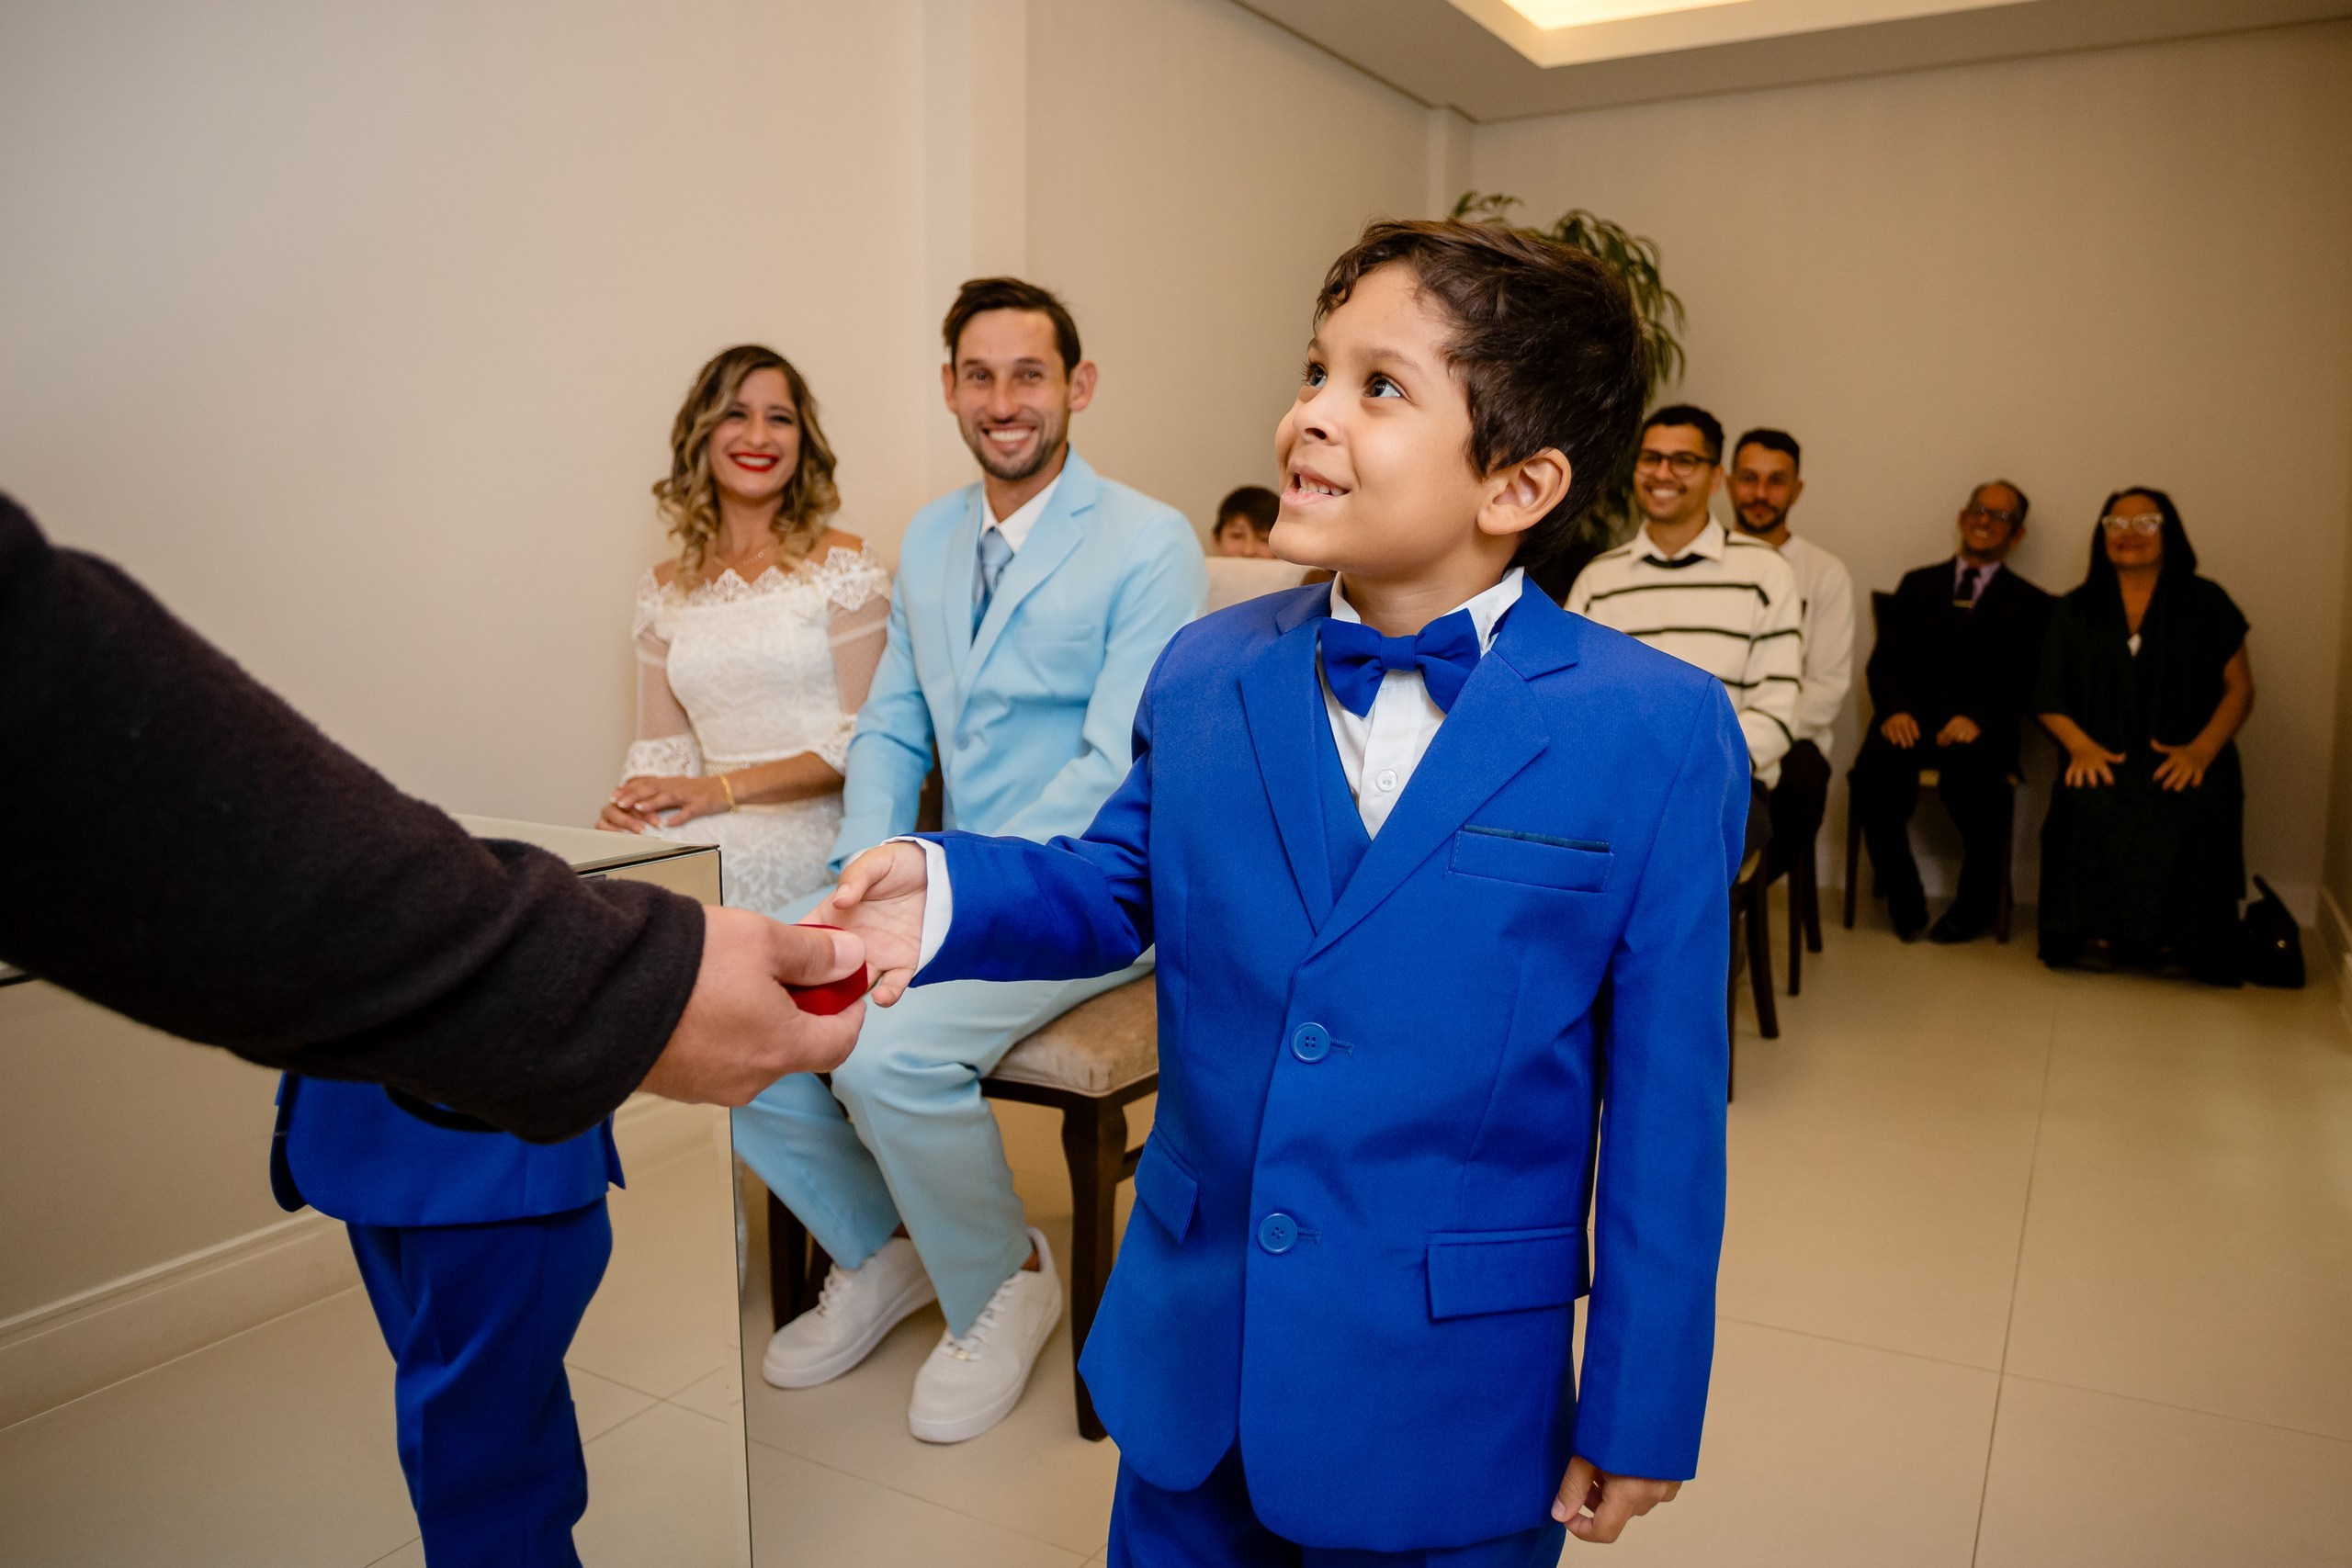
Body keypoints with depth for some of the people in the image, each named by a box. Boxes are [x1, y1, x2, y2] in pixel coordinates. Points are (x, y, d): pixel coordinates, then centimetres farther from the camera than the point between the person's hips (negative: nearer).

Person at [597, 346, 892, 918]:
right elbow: (660, 747, 14)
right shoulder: (665, 590, 14)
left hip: (815, 825, -4)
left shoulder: (844, 565, 0)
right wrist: (633, 799, -10)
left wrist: (724, 789, -16)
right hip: (722, 827, 4)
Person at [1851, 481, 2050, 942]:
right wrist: (1894, 709, -10)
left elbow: (2023, 681, 3)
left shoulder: (2029, 604, 17)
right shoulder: (1918, 584, 22)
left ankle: (1977, 903, -9)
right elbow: (1884, 659, 10)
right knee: (1875, 771, -32)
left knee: (1974, 778, -36)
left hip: (1978, 728, -1)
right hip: (1913, 718, 2)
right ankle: (1904, 899, -10)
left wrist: (1979, 718, -17)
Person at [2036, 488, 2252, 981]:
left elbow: (2239, 689, 8)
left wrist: (2202, 749, -10)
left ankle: (2169, 939, -20)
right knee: (2089, 804, -35)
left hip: (2181, 760, 0)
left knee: (2190, 811, -35)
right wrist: (2081, 745, -12)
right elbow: (2048, 698, 9)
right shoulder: (2075, 611, 15)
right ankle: (2098, 932, -24)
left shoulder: (2206, 603, 12)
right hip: (2105, 757, 1)